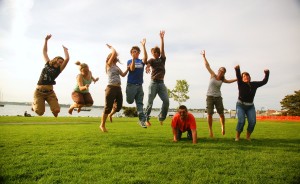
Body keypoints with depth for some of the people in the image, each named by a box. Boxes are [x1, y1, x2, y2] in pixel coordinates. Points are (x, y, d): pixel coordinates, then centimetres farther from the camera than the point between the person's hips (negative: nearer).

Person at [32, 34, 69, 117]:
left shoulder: (59, 69, 5)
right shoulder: (47, 64, 11)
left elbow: (67, 59, -6)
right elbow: (44, 52, 19)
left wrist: (65, 49, 7)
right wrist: (46, 40, 16)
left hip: (50, 92, 0)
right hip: (39, 92, 1)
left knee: (56, 110, -17)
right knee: (40, 112, -9)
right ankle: (34, 104, 28)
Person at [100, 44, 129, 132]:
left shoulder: (116, 66, 22)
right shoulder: (109, 64, 1)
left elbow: (123, 74, 18)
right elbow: (114, 53, -8)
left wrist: (128, 68, 9)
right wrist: (111, 47, 9)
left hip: (118, 88, 7)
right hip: (111, 88, -7)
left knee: (119, 106, 6)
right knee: (108, 107, -4)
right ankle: (102, 125, 10)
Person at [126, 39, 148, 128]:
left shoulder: (141, 61, 11)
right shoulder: (129, 61, 5)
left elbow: (146, 57, -12)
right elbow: (132, 69, -14)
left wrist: (143, 46, -16)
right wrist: (133, 59, -21)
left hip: (139, 85, 2)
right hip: (131, 84, -2)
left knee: (140, 103, 2)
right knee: (130, 101, -6)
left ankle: (142, 120, 3)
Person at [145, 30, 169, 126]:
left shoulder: (162, 59, 13)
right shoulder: (151, 60, 3)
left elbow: (162, 49, 2)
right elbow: (147, 64, -20)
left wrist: (162, 38, -5)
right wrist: (147, 68, -44)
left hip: (161, 83, 4)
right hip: (154, 83, -3)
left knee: (166, 101, -7)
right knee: (150, 102, -2)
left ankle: (161, 118, 8)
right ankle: (146, 119, 10)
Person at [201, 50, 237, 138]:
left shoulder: (222, 80, 7)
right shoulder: (213, 75, -1)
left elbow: (229, 81, 28)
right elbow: (207, 65, -2)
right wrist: (204, 56, -3)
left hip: (218, 97, 3)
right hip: (210, 96, -3)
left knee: (221, 114, 3)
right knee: (209, 114, -3)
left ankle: (223, 127, 26)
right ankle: (210, 130, 10)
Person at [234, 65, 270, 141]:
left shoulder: (254, 84, -1)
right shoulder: (241, 84, -13)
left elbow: (264, 81, 4)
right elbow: (238, 77, -32)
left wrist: (267, 73, -10)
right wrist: (237, 69, -51)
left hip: (250, 106, 4)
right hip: (240, 105, -4)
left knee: (252, 121, -13)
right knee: (241, 121, -20)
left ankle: (248, 136, 9)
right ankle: (237, 136, 0)